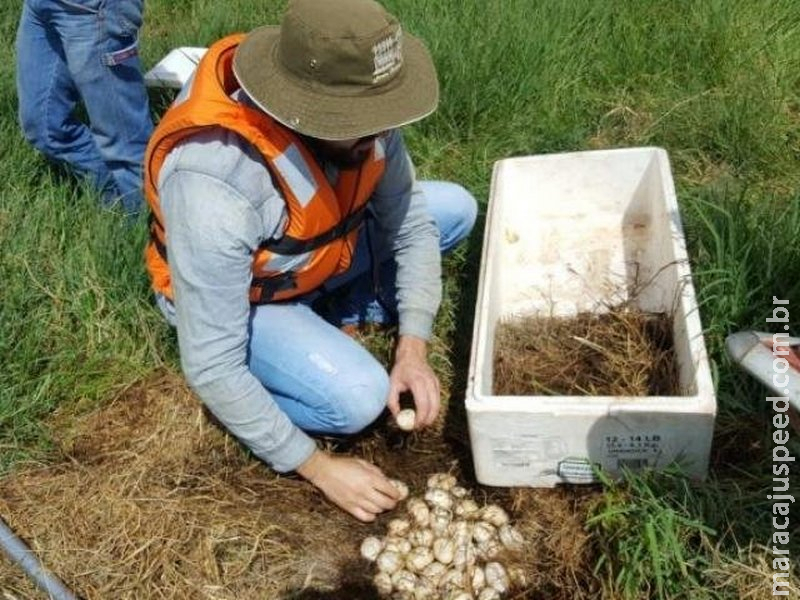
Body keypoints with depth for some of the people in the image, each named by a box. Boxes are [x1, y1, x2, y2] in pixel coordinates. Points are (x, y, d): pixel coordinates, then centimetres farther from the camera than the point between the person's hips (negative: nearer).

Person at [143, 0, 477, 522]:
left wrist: (413, 349, -18)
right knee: (358, 397, -27)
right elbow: (211, 368, -33)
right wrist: (318, 467, -26)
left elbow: (411, 223, -8)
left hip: (322, 252, 6)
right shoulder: (216, 188, -41)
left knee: (456, 208, -1)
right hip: (237, 294, -6)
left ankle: (330, 311, 8)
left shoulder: (359, 119, -25)